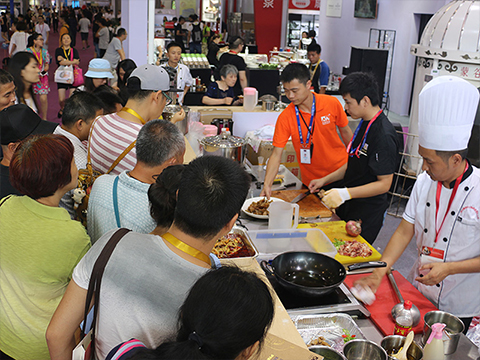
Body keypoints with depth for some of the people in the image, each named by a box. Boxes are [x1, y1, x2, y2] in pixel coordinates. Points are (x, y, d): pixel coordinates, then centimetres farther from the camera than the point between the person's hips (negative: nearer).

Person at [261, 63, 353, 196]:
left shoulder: (332, 104, -13)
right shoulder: (285, 118, -16)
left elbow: (345, 132, 2)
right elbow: (276, 154, -16)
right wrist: (267, 184, -27)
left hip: (340, 172, 1)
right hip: (311, 181, -1)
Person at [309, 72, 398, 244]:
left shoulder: (384, 135, -24)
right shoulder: (365, 124, 7)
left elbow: (384, 183, -23)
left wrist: (345, 193, -29)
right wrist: (325, 180, 12)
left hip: (367, 215, -9)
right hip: (349, 205, 9)